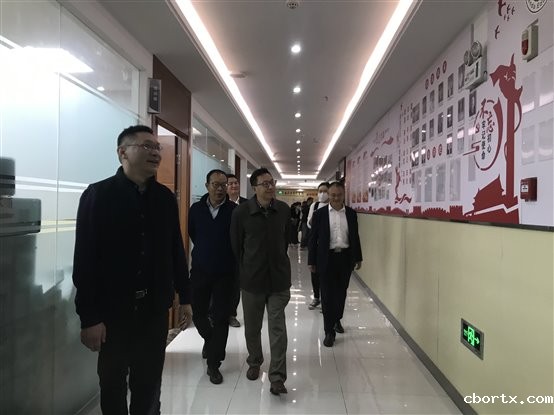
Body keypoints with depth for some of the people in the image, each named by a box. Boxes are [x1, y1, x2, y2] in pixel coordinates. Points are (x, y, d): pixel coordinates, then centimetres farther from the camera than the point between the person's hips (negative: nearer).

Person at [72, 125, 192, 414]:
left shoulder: (165, 197, 4)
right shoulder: (98, 195, -8)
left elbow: (176, 251, 7)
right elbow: (85, 260, -11)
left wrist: (185, 296, 10)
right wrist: (89, 316, -13)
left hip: (155, 307, 3)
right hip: (113, 309, -3)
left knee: (150, 382, 15)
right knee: (112, 383, 15)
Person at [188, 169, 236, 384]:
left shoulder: (234, 210, -10)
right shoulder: (196, 209, -1)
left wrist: (227, 256, 4)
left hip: (224, 273, -2)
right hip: (200, 270, 3)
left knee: (221, 318, 3)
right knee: (198, 313, 13)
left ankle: (213, 364, 18)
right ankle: (210, 339, 45)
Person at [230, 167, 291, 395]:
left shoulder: (284, 210, -2)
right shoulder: (241, 212, -10)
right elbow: (236, 245, 0)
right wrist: (246, 270, 8)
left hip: (278, 278, 1)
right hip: (251, 279, 0)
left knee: (278, 328, -1)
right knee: (252, 327, 15)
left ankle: (277, 377, 10)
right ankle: (254, 362, 39)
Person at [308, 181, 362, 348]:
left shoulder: (351, 213, 4)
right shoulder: (320, 214, -3)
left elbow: (355, 237, 10)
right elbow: (313, 239, -1)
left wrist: (358, 258, 10)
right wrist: (312, 261, -1)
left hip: (345, 258, 3)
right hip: (327, 258, -3)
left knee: (341, 292, 16)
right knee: (327, 295, 1)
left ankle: (337, 319, 40)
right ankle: (329, 331, 11)